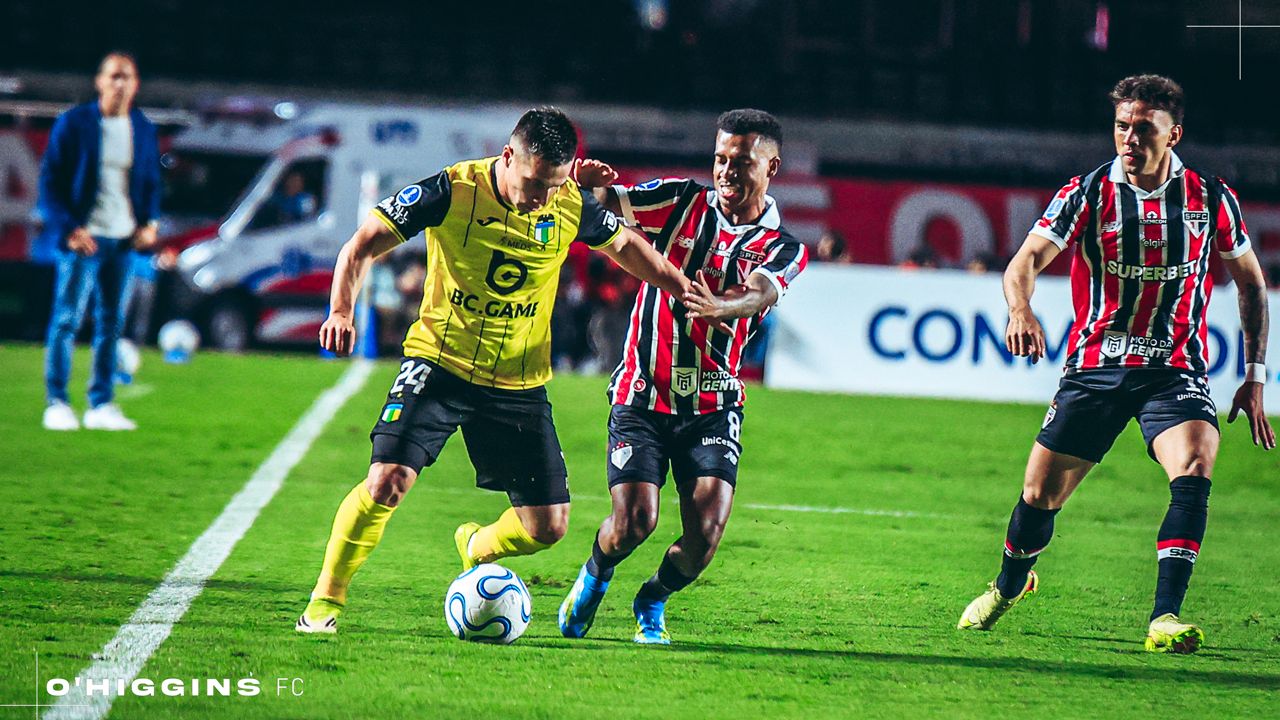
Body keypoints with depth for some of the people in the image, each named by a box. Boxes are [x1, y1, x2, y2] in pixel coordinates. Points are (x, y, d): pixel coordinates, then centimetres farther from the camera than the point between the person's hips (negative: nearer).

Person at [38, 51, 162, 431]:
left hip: (124, 241, 5)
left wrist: (149, 222, 2)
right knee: (67, 320, -5)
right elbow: (51, 179, -3)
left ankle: (101, 406, 13)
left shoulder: (144, 129, 10)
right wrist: (69, 228, -13)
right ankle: (56, 404, -1)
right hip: (83, 238, -4)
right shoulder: (74, 123, -3)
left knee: (112, 323, 7)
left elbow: (151, 182, 19)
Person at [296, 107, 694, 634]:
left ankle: (475, 548, 34)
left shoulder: (573, 207, -5)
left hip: (520, 383, 3)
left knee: (548, 525, 0)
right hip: (440, 362, -3)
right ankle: (325, 601, -3)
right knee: (388, 481, -21)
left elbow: (625, 246, 16)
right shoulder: (451, 191, -15)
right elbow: (363, 245, -11)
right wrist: (341, 311, -26)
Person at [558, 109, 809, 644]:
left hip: (712, 406, 1)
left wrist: (715, 308, -44)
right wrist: (587, 182, -30)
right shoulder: (682, 201, 2)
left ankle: (652, 603, 18)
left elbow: (756, 295, -21)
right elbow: (601, 204, -5)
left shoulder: (783, 250, 0)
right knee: (634, 522, -14)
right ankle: (594, 578, 22)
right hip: (641, 397, -1)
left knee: (707, 526, -15)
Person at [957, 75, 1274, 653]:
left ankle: (1165, 617, -26)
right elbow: (1025, 262, -14)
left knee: (1194, 471, -27)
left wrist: (1255, 377, 8)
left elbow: (1250, 283, 12)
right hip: (1095, 364, 0)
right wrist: (1021, 311, -37)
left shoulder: (1211, 199, -1)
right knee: (1041, 492, 2)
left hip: (1176, 368, 0)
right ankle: (1010, 584, 34)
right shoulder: (1088, 194, -5)